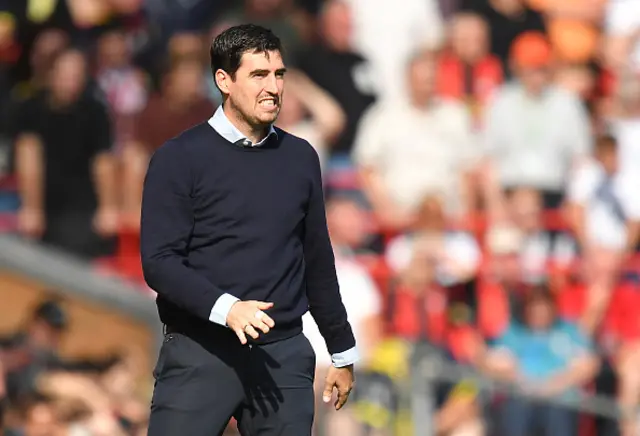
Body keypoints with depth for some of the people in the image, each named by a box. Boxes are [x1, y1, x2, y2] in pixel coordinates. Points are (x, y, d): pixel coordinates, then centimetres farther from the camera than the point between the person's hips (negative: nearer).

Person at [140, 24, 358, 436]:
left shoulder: (300, 158, 12)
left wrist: (342, 351, 20)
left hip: (283, 355, 4)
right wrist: (224, 308, -24)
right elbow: (159, 261, -9)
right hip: (200, 354, -4)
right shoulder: (180, 159, -2)